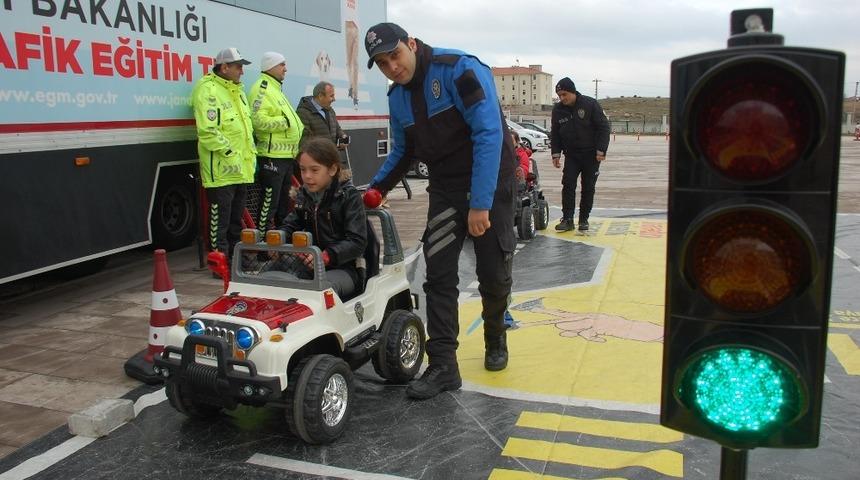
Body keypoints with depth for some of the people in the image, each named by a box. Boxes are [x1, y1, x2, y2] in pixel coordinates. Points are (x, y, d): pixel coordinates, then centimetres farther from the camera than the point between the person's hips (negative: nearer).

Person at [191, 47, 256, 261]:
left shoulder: (237, 90, 18)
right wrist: (228, 151, -20)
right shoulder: (207, 90, -13)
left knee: (236, 219, 19)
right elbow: (207, 131, -22)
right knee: (220, 220, -3)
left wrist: (251, 153, 18)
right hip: (221, 169, -9)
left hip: (241, 169, 9)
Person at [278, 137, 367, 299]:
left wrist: (326, 256, -30)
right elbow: (290, 225, 16)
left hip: (343, 267, -6)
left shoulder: (349, 195, -8)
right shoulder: (304, 195, 12)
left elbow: (357, 242, -16)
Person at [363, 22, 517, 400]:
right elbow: (403, 152, 15)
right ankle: (443, 365, 1)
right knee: (438, 274, -4)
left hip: (491, 183, -5)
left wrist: (480, 203, -29)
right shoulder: (397, 97, 2)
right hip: (446, 187, 5)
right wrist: (376, 189, -1)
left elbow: (489, 135, -26)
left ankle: (495, 341, 32)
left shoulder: (460, 69, -20)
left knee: (493, 273, 4)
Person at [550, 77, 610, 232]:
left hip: (591, 155, -3)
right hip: (571, 155, 3)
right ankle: (567, 219, -2)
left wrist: (601, 150, -17)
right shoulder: (558, 109, -2)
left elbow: (604, 127, -11)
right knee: (568, 185, -6)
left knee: (588, 188, 3)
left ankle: (584, 220, 13)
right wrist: (556, 153, -1)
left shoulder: (590, 104, -13)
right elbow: (554, 133, 8)